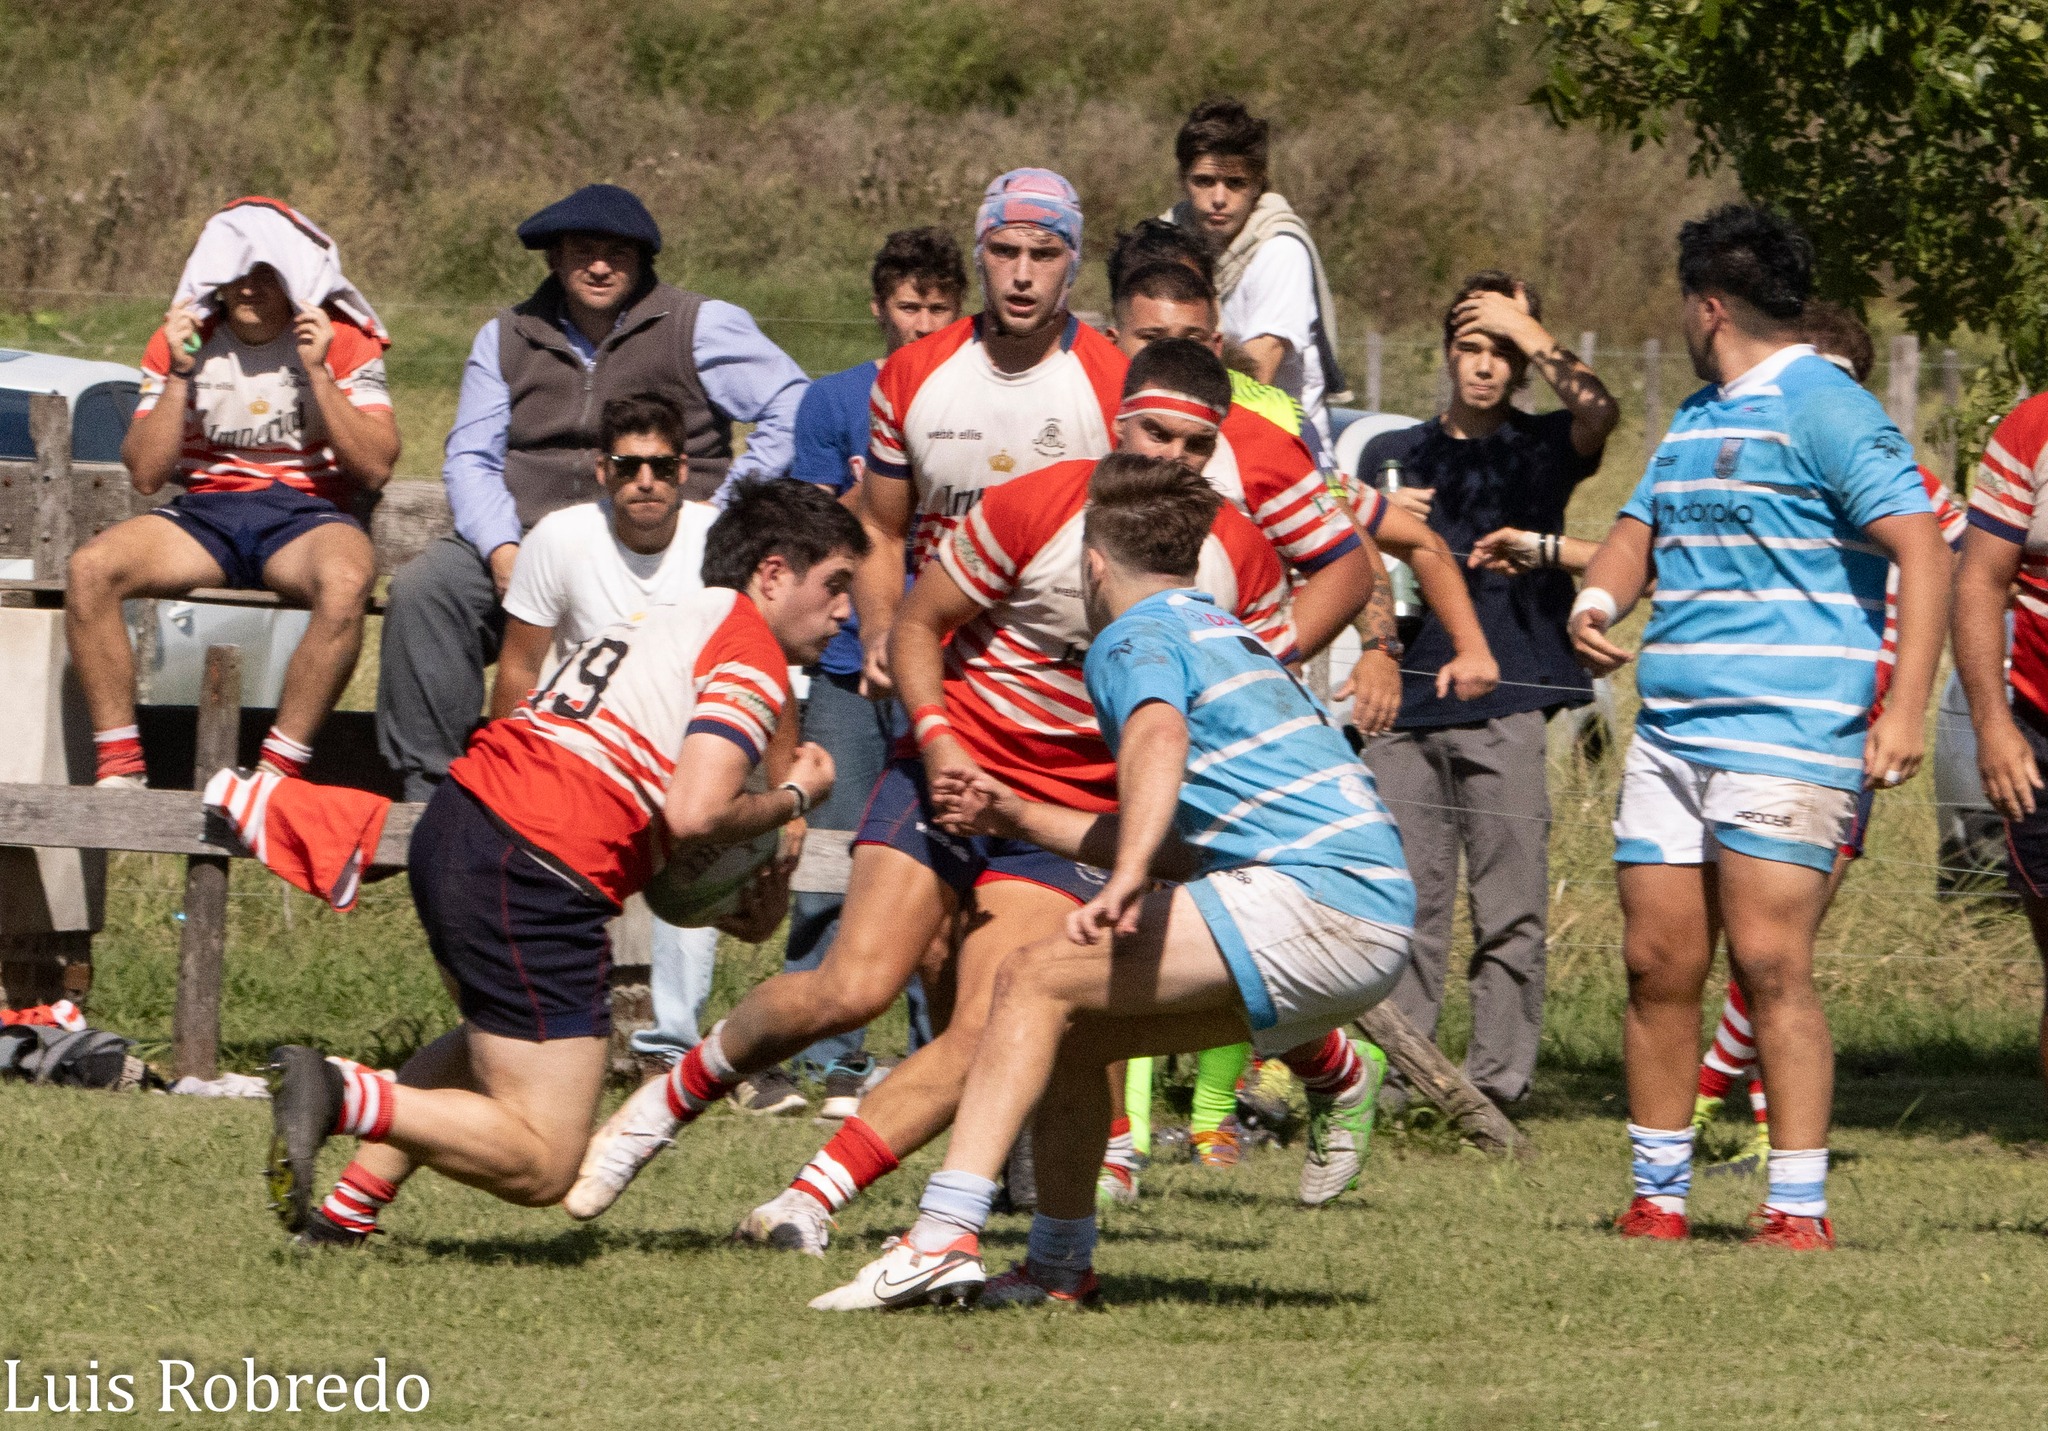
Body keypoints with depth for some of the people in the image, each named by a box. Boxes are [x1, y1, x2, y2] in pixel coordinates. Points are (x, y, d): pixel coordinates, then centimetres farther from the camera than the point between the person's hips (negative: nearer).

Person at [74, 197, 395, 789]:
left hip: (305, 515, -3)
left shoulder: (342, 342, 4)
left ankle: (277, 772, -35)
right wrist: (181, 373, -6)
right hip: (205, 514, 3)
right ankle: (119, 766, -24)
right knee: (90, 569, -26)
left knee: (346, 581, -40)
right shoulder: (182, 340, 9)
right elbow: (144, 473, 3)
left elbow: (376, 468, -4)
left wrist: (318, 373, -12)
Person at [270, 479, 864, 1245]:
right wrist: (792, 799, 4)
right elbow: (694, 813, -16)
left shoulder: (658, 621, 26)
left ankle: (347, 1207, 26)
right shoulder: (752, 653, -2)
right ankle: (342, 1097, -19)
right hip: (531, 882, -9)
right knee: (542, 1164, -6)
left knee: (498, 1044, 37)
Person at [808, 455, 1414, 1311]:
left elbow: (1160, 738, -25)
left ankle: (945, 1237, -22)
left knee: (1040, 978, -12)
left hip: (1311, 897, -9)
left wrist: (1127, 877, -39)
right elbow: (1185, 848, 32)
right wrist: (1020, 817, 38)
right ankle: (1059, 1266, 22)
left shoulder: (1134, 638, 0)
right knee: (1072, 1032, 16)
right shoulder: (1224, 634, 29)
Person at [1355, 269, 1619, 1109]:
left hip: (1506, 705, -3)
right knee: (1405, 903, -1)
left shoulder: (1539, 450, 8)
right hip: (1406, 702, 3)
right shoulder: (1394, 456, 18)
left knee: (1508, 910, -6)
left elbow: (1597, 411, -15)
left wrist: (1525, 329, -6)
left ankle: (1496, 1084, -4)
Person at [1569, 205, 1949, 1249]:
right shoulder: (1693, 421, 20)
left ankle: (1800, 1205, -11)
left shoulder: (1824, 410, -7)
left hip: (1787, 734, -8)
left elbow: (1920, 551, -12)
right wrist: (1597, 603, 6)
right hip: (1670, 730, 8)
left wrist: (1905, 710, -21)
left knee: (1771, 963, -13)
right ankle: (1657, 1196, 12)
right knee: (1658, 962, 5)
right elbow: (1639, 532, 30)